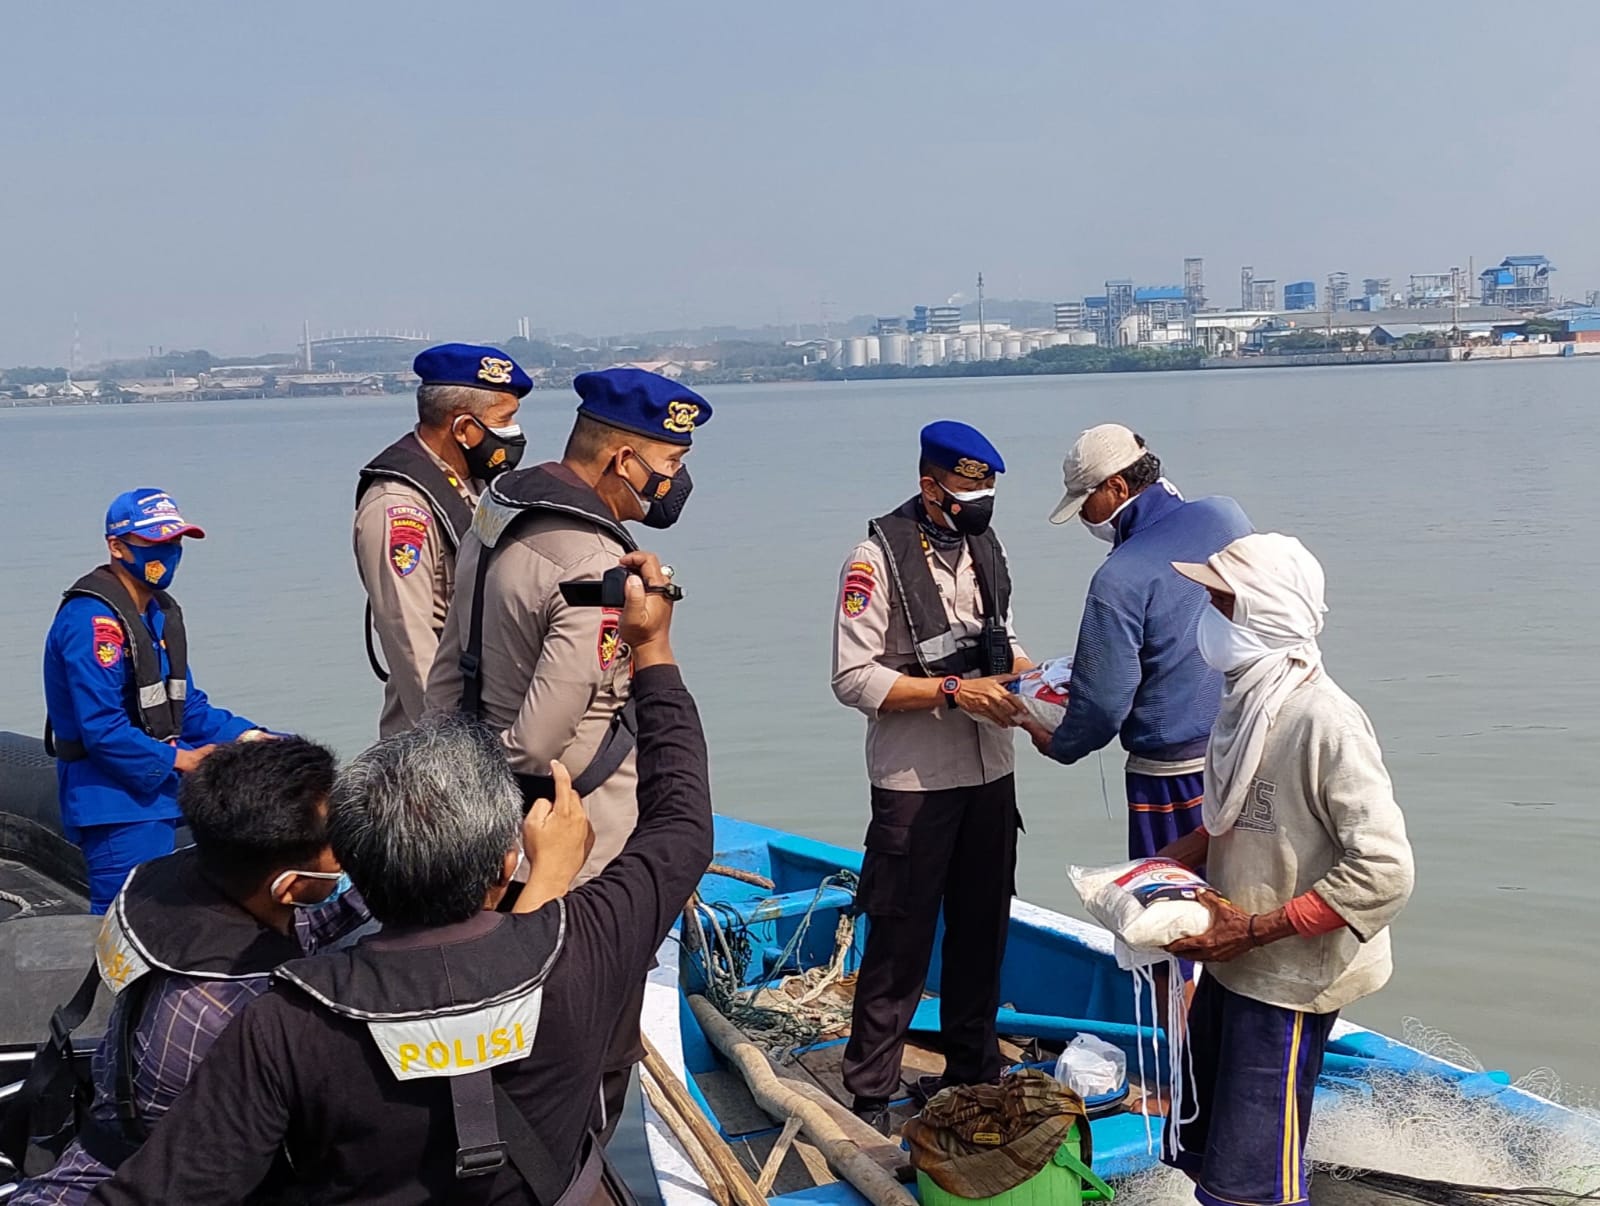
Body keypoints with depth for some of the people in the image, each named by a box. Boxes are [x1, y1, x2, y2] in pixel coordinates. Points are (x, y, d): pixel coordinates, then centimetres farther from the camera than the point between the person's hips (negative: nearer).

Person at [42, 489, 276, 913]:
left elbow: (184, 704, 15)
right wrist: (177, 760, -14)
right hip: (115, 802, -9)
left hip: (154, 795, 9)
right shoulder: (92, 620, -19)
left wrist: (242, 734, 0)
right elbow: (102, 730, -23)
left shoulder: (161, 613, 11)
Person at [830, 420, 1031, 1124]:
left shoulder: (984, 547, 9)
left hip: (990, 773, 7)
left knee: (982, 928, 16)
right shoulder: (880, 557, -14)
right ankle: (869, 1095, 12)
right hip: (914, 781, -7)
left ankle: (973, 1072, 32)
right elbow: (853, 678, -18)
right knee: (900, 941, -1)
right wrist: (953, 691, -22)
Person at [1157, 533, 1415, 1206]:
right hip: (1232, 963, 9)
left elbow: (1384, 872, -25)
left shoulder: (1324, 721, -23)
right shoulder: (1247, 700, 4)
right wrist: (1174, 860, 2)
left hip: (1289, 979, -9)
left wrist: (1253, 929, -23)